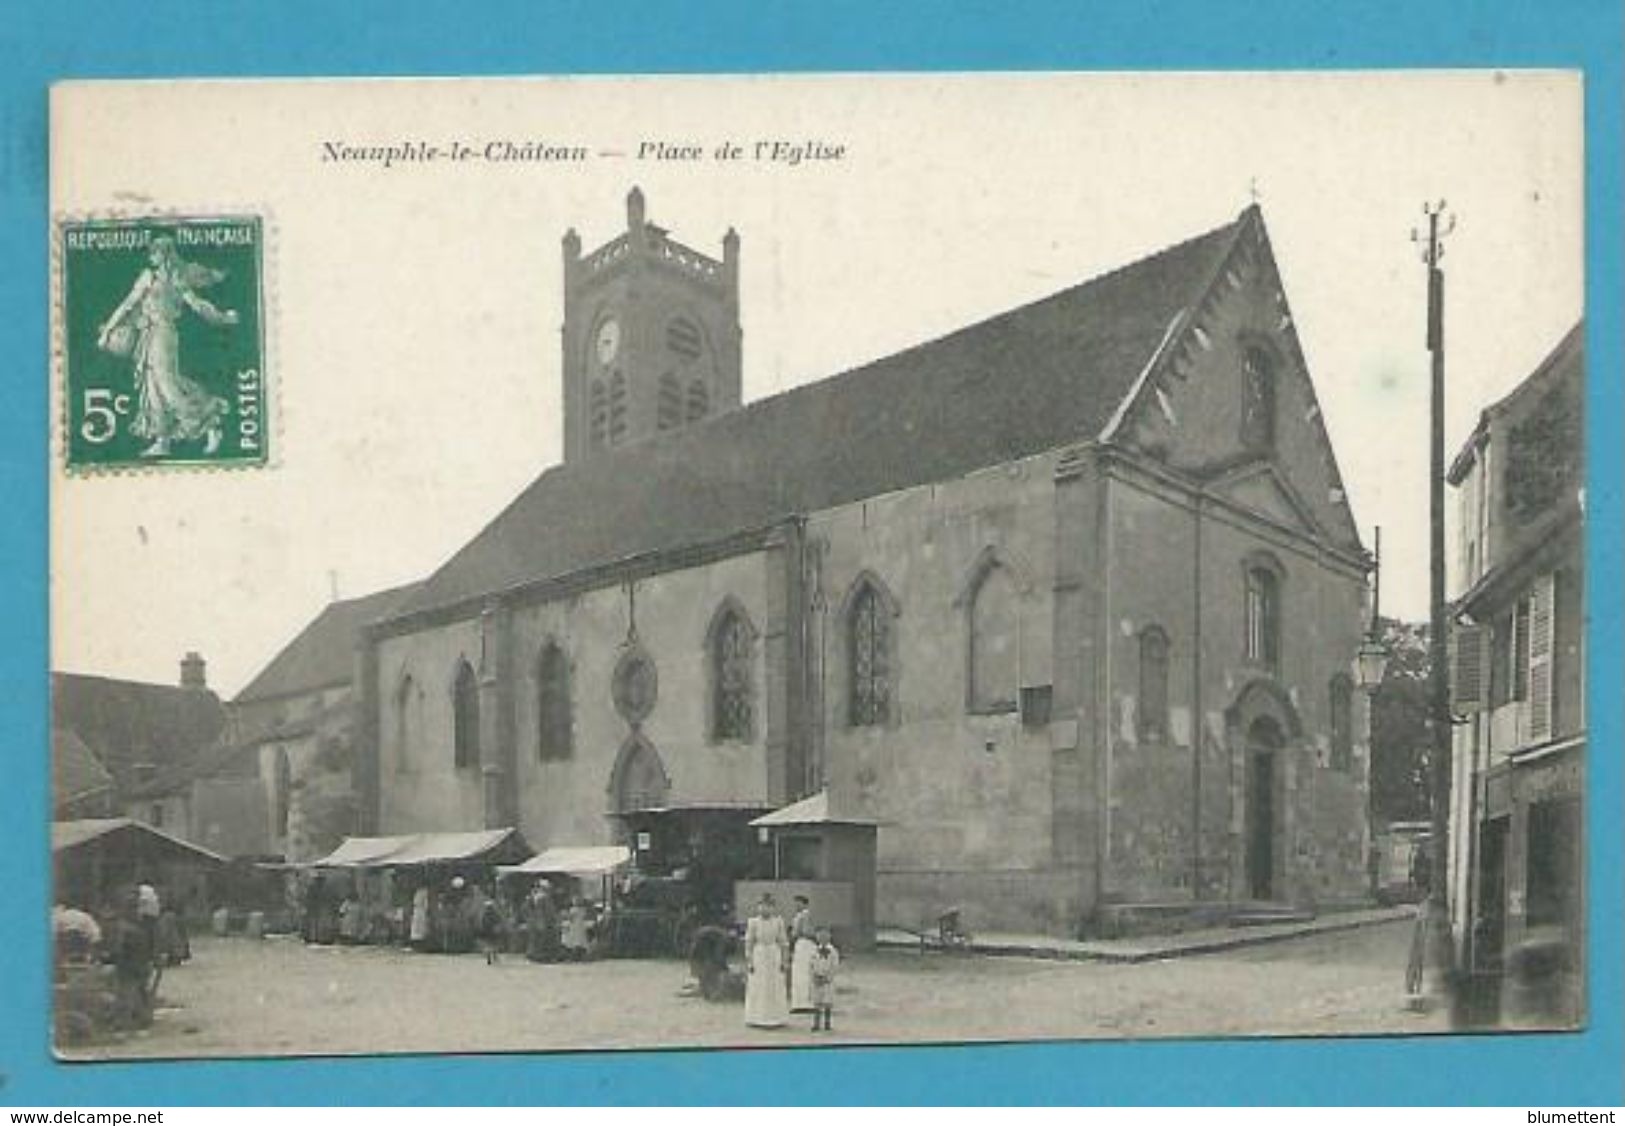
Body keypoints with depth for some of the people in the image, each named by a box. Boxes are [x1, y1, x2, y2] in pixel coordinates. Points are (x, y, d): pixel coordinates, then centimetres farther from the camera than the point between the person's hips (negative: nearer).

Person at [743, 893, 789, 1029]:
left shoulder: (778, 921, 0)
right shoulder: (753, 922, -6)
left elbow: (782, 942, 4)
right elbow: (748, 943, -4)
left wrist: (783, 961, 0)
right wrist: (749, 963, -9)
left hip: (774, 956, 2)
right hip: (758, 955, -2)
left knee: (776, 989, 4)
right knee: (757, 989, 0)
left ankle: (776, 1019, 12)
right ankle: (756, 1019, 7)